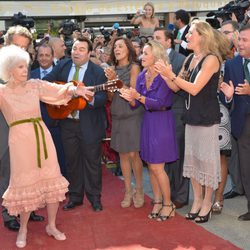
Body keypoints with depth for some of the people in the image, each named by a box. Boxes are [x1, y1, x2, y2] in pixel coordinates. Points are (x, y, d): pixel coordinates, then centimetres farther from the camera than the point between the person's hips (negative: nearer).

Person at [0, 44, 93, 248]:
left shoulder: (35, 85, 7)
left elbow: (60, 90, 2)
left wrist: (74, 90, -15)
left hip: (42, 136, 4)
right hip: (21, 139, -4)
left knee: (51, 180, 7)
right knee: (25, 184, 4)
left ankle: (52, 225, 23)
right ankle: (23, 229, 23)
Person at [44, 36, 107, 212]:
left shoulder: (98, 72, -9)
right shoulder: (62, 66, 4)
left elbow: (103, 99, -15)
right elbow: (46, 83, 7)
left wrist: (91, 98, -35)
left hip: (89, 125, -4)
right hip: (67, 122, 4)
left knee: (92, 161, 5)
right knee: (72, 161, 14)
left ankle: (95, 198, 21)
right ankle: (75, 196, 29)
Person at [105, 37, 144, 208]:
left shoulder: (134, 67, -4)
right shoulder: (113, 70, 10)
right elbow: (110, 96, 10)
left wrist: (116, 80, -17)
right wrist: (110, 81, -7)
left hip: (132, 115, -5)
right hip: (117, 115, 5)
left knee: (133, 154, -6)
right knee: (123, 154, 6)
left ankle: (139, 190, 11)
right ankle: (128, 191, 15)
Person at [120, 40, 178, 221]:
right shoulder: (141, 77, 6)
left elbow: (159, 103, -21)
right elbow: (137, 103, 4)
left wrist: (138, 96, -30)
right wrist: (131, 99, -18)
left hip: (162, 122, -7)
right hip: (148, 122, 7)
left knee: (157, 167, -5)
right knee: (151, 166, 10)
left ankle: (168, 204, 9)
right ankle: (158, 202, 23)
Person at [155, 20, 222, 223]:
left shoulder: (211, 59, -13)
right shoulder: (190, 59, 10)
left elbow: (195, 88, -19)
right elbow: (175, 87, 10)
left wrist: (171, 75, -20)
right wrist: (164, 74, -6)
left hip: (207, 117, -8)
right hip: (191, 116, 8)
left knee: (207, 160, 3)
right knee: (192, 159, 12)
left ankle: (207, 203, 16)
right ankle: (197, 200, 25)